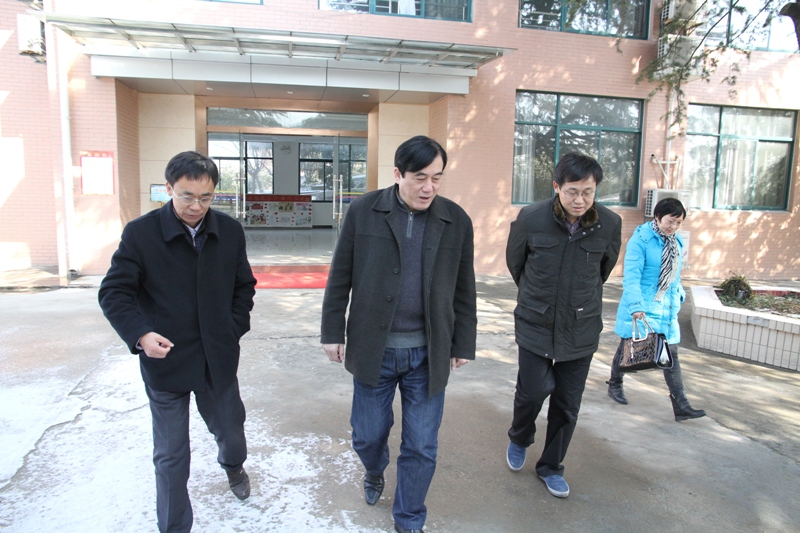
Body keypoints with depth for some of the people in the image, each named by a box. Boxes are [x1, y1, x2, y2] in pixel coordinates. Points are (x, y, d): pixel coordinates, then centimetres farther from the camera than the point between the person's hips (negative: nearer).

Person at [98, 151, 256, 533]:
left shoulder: (230, 231, -2)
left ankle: (233, 466, 57)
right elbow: (114, 293, -8)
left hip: (218, 358, 3)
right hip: (165, 361, -3)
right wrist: (140, 334, -23)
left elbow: (244, 285, 10)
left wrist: (235, 328, -1)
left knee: (230, 429, 22)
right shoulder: (140, 233, -11)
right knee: (171, 455, 8)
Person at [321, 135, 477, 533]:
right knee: (368, 434, 15)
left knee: (422, 447, 10)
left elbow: (464, 290, 6)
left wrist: (463, 344, 7)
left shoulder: (457, 221, 0)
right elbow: (340, 278, 1)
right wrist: (333, 332, 1)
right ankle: (374, 471, 51)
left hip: (428, 354, 1)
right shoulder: (363, 211, -5)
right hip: (372, 349, 0)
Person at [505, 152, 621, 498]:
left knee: (567, 404, 9)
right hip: (535, 324, -2)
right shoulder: (530, 219, -14)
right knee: (534, 389, -9)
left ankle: (551, 467, 32)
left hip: (581, 330, 2)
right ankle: (519, 438, 26)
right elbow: (514, 263, 5)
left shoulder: (610, 224, -8)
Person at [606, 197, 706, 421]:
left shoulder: (676, 242, 7)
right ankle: (615, 385, 32)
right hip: (640, 307, -6)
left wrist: (678, 297, 13)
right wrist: (636, 306, -28)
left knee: (671, 354, 4)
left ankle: (681, 406, 6)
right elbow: (631, 276, -21)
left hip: (667, 308, 6)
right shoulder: (640, 239, -15)